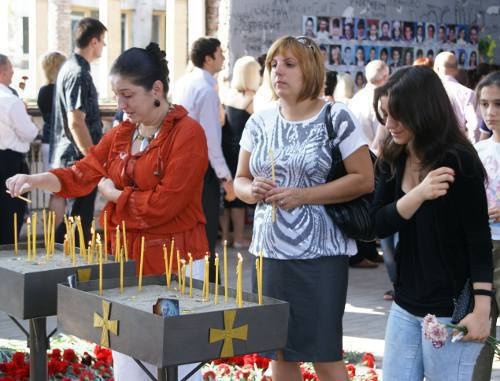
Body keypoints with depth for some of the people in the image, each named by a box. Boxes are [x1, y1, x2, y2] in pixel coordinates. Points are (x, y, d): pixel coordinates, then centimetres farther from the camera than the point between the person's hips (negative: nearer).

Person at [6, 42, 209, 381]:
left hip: (174, 263, -6)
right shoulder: (120, 134, 10)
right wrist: (35, 180, -10)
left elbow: (164, 203, -18)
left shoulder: (187, 133, -11)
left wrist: (113, 194, -6)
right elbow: (80, 175, 7)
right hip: (126, 257, 6)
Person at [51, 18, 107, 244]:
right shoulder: (79, 73, -17)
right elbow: (76, 122, -23)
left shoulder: (69, 67, 14)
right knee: (77, 225, -4)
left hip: (65, 157, 10)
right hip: (79, 159, -10)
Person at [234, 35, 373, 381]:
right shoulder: (259, 122, 9)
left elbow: (364, 180, -9)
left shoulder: (336, 118, -6)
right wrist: (253, 190, -8)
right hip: (269, 251, 5)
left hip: (320, 253, -5)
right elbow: (240, 180, 16)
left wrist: (303, 196, -17)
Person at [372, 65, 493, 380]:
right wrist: (418, 194, -20)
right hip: (406, 304, 7)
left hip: (450, 308, -6)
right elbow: (379, 225, -3)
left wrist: (482, 309, -18)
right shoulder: (393, 161, 6)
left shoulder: (458, 161, -13)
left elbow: (479, 238, -14)